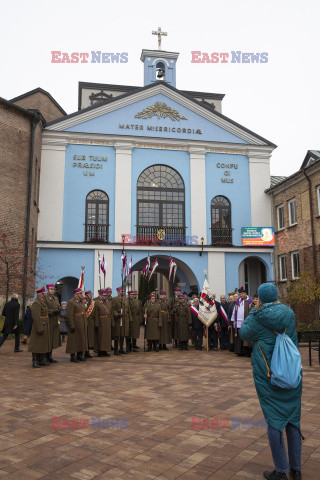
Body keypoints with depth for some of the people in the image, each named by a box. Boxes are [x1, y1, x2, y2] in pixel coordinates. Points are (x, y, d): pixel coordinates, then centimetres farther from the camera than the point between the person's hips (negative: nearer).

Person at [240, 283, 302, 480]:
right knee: (293, 419, 14)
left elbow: (244, 333, 3)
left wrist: (254, 310, 6)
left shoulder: (259, 317, -13)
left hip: (267, 375, -4)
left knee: (274, 421, 5)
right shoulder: (289, 313, 0)